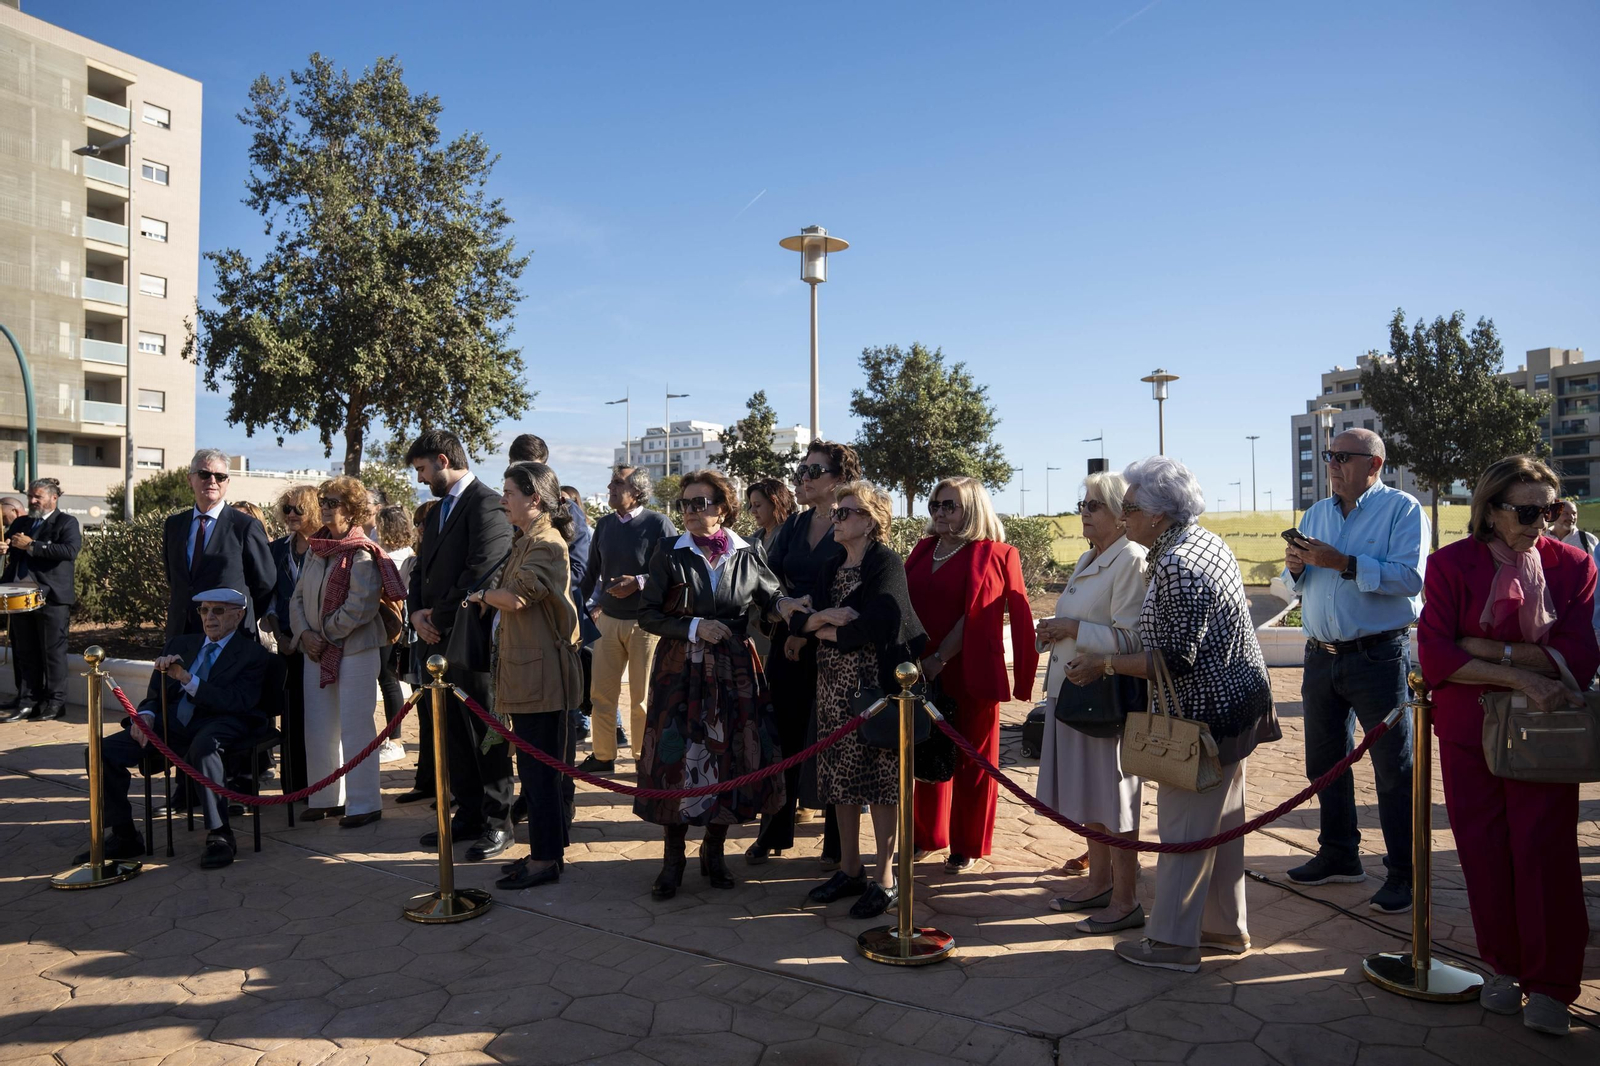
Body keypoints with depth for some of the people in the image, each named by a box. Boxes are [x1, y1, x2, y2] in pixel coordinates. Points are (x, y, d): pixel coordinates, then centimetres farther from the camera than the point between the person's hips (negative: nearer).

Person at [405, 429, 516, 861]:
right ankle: (468, 814, 26)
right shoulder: (438, 510, 18)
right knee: (453, 733, 14)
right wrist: (417, 612, 2)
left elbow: (481, 572, -21)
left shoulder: (487, 505, -12)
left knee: (487, 734, 1)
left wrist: (438, 616, -12)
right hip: (439, 639, 9)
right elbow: (422, 569, 20)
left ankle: (497, 822, 12)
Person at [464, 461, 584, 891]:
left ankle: (545, 860, 9)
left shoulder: (545, 544, -15)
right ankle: (544, 850, 26)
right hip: (526, 671, 10)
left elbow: (518, 598, -26)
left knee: (540, 769, -1)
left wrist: (483, 594, -8)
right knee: (535, 769, 16)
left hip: (542, 674, -10)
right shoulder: (527, 542, 18)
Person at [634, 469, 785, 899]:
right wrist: (694, 628, -14)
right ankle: (673, 858, 15)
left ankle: (714, 851, 23)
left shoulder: (747, 556, 2)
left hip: (734, 671, 1)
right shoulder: (670, 555, -1)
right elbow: (647, 615, -2)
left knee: (731, 758, 3)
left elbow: (773, 599, 12)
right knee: (677, 758, -1)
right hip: (680, 671, -1)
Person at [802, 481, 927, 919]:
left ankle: (885, 879, 11)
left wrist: (825, 631, -7)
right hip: (834, 686, 7)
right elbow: (799, 619, 8)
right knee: (841, 778, 11)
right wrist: (823, 616, -14)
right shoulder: (831, 567, 14)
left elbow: (875, 627, -22)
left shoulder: (887, 563, -9)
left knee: (880, 781, 0)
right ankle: (849, 869, 25)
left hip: (876, 686, -7)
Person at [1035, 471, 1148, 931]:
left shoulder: (1132, 561, -14)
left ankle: (1124, 901, 13)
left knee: (1114, 798, 0)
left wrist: (1073, 628, -19)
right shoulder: (1088, 559, 15)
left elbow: (1129, 639, -21)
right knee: (1089, 794, 18)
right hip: (1072, 689, 9)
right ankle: (1099, 883, 32)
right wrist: (1055, 630, 9)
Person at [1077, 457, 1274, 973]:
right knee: (1221, 821, 19)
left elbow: (1175, 660, -25)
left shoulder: (1175, 567, -25)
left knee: (1184, 825, 0)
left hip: (1206, 711, -10)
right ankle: (1226, 927, 32)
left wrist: (1104, 664, -17)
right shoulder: (1207, 539, 7)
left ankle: (1172, 941, 12)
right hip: (1235, 699, 10)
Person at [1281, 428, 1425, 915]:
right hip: (1322, 655, 7)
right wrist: (1297, 567, -6)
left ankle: (1403, 874, 10)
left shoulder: (1402, 509, -6)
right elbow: (1298, 584, 16)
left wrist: (1344, 563, -24)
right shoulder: (1316, 513, 14)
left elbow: (1409, 578, -19)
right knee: (1324, 761, 14)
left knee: (1393, 767, 0)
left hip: (1378, 655, -7)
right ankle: (1338, 855, 29)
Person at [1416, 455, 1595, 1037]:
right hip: (1469, 730, 0)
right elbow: (1435, 657, -12)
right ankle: (1503, 967, 24)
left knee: (1544, 851, -3)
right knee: (1484, 851, 6)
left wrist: (1489, 648, -16)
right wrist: (1522, 676, -18)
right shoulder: (1451, 563, -3)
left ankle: (1549, 985, 11)